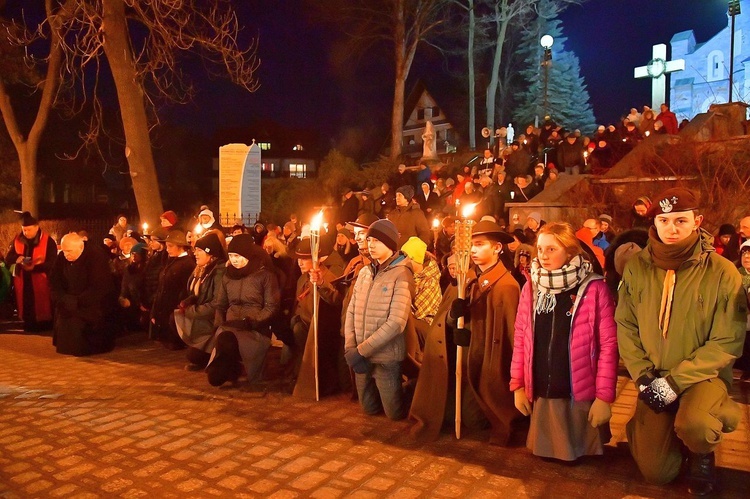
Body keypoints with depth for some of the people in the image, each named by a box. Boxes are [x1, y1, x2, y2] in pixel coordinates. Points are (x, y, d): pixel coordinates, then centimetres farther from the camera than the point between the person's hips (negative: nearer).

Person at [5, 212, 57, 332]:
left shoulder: (48, 241, -10)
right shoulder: (18, 240, 7)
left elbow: (52, 264, -14)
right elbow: (7, 258, 7)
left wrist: (34, 267, -29)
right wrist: (17, 258, -17)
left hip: (41, 283, -5)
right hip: (22, 282, 5)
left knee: (42, 310, 1)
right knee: (27, 311, 10)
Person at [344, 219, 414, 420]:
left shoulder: (401, 275, -13)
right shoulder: (364, 272, 7)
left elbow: (396, 323, -21)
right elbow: (351, 311, 5)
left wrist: (361, 350, -20)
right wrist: (350, 348, -9)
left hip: (385, 357, -6)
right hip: (361, 356, 6)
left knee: (395, 413, 9)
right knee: (369, 409, 19)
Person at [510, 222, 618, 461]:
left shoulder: (594, 288, -8)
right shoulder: (531, 287, 3)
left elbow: (608, 345, -9)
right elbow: (520, 338, 5)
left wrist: (604, 396, -12)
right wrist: (517, 385, 3)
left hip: (581, 395, -3)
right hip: (540, 395, 3)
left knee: (581, 456, 11)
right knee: (545, 453, 15)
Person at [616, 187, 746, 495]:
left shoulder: (722, 272, -14)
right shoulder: (636, 267, -6)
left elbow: (727, 341, -15)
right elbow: (625, 326, -2)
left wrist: (676, 380, -21)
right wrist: (643, 376, -13)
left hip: (703, 375, -2)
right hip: (655, 378, 2)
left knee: (693, 425, -35)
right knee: (656, 473, 3)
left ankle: (702, 458, 2)